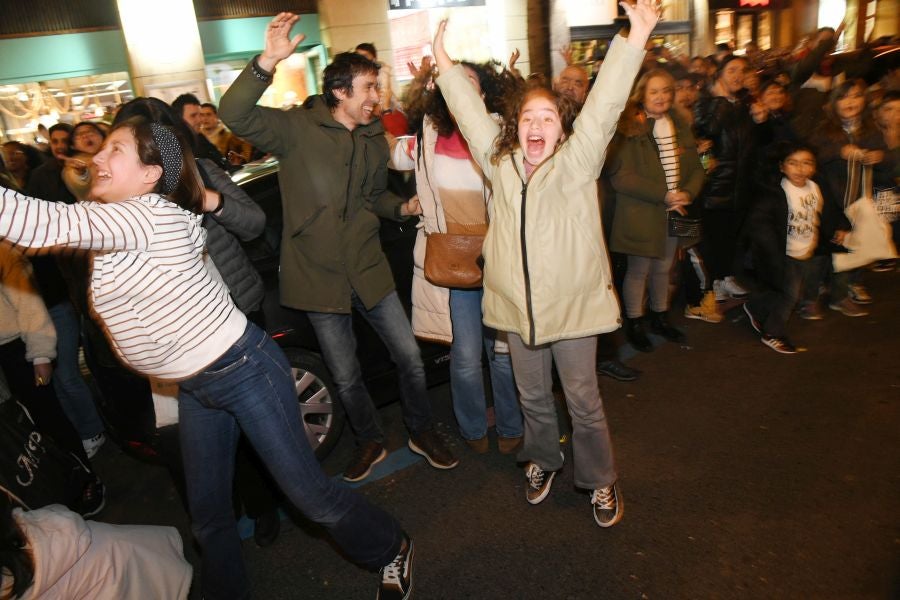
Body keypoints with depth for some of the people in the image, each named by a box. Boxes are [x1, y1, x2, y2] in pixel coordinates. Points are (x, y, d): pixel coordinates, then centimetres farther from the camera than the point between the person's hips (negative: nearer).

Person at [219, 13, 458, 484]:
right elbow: (234, 115, -23)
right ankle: (370, 441, 37)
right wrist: (267, 62, -37)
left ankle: (421, 432, 32)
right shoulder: (297, 127, -10)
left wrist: (403, 207, -2)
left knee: (410, 358, 7)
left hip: (368, 268, 4)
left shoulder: (375, 138, 7)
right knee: (346, 376, 12)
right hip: (319, 273, -3)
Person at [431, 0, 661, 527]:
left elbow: (604, 104, -16)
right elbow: (471, 113, 9)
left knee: (583, 400, 10)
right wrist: (445, 62, 9)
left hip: (573, 304, -3)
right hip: (517, 307, 3)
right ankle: (543, 460, 44)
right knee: (533, 397, 20)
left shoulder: (577, 161, -6)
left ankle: (601, 481, 31)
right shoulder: (500, 162, 3)